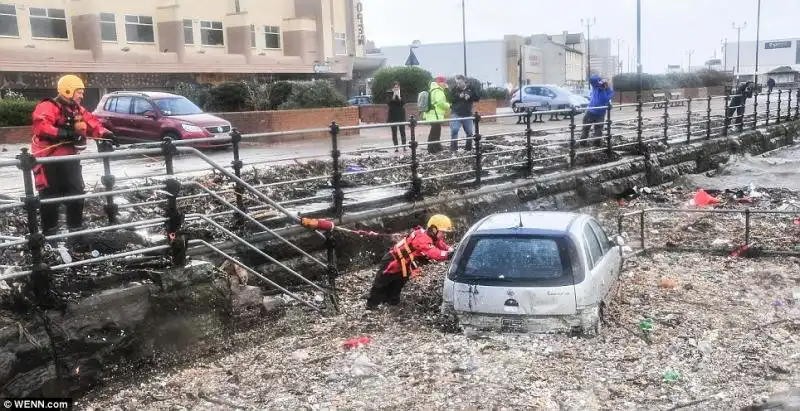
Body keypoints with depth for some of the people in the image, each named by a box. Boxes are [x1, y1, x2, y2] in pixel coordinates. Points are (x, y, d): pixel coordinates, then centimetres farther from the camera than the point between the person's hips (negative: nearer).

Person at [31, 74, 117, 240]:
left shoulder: (77, 109, 13)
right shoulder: (48, 107, -15)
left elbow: (92, 122, 13)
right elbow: (41, 126, -30)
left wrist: (105, 134, -5)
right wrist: (63, 133, -37)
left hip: (69, 158, 8)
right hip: (49, 159, -8)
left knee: (77, 193, 12)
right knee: (50, 196, -1)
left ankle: (76, 228, 26)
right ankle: (49, 232, 11)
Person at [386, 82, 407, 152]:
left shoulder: (401, 94, 5)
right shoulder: (390, 95, 1)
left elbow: (403, 102, -8)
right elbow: (389, 103, -12)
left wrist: (399, 97, -20)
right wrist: (394, 96, -21)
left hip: (401, 115, 1)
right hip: (393, 115, -1)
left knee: (402, 131, -1)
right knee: (394, 132, -1)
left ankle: (404, 146, 1)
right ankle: (396, 147, 1)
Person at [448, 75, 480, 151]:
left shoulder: (470, 88, 4)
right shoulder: (454, 89, 1)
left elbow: (477, 98, 1)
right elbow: (450, 99, -7)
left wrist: (470, 97, -16)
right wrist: (459, 96, -21)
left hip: (468, 114, 2)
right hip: (457, 114, -2)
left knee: (469, 131, 7)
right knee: (454, 130, -14)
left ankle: (469, 147, 21)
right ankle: (453, 146, -7)